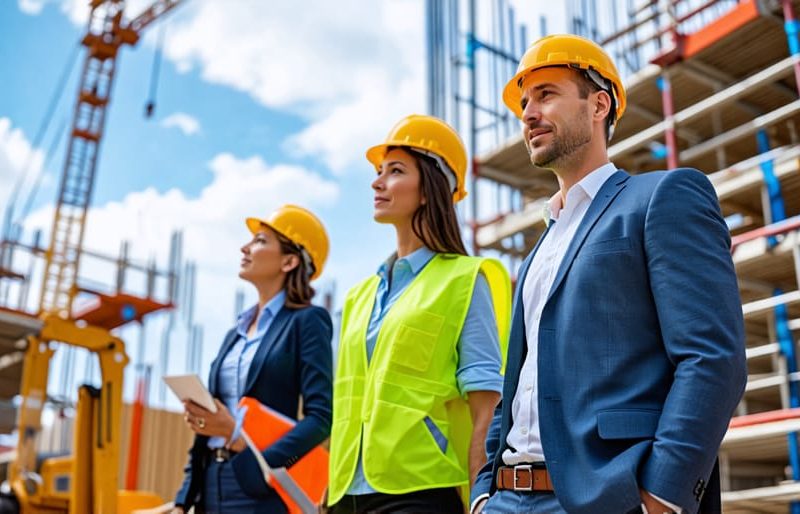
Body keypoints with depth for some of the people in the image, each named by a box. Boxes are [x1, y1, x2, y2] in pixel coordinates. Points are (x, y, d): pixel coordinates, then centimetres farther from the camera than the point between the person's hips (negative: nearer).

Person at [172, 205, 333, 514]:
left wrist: (238, 437, -20)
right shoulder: (237, 331, 17)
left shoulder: (306, 321, -4)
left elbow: (321, 416, -13)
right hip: (213, 484, 7)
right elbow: (209, 424, 17)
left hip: (261, 489, -7)